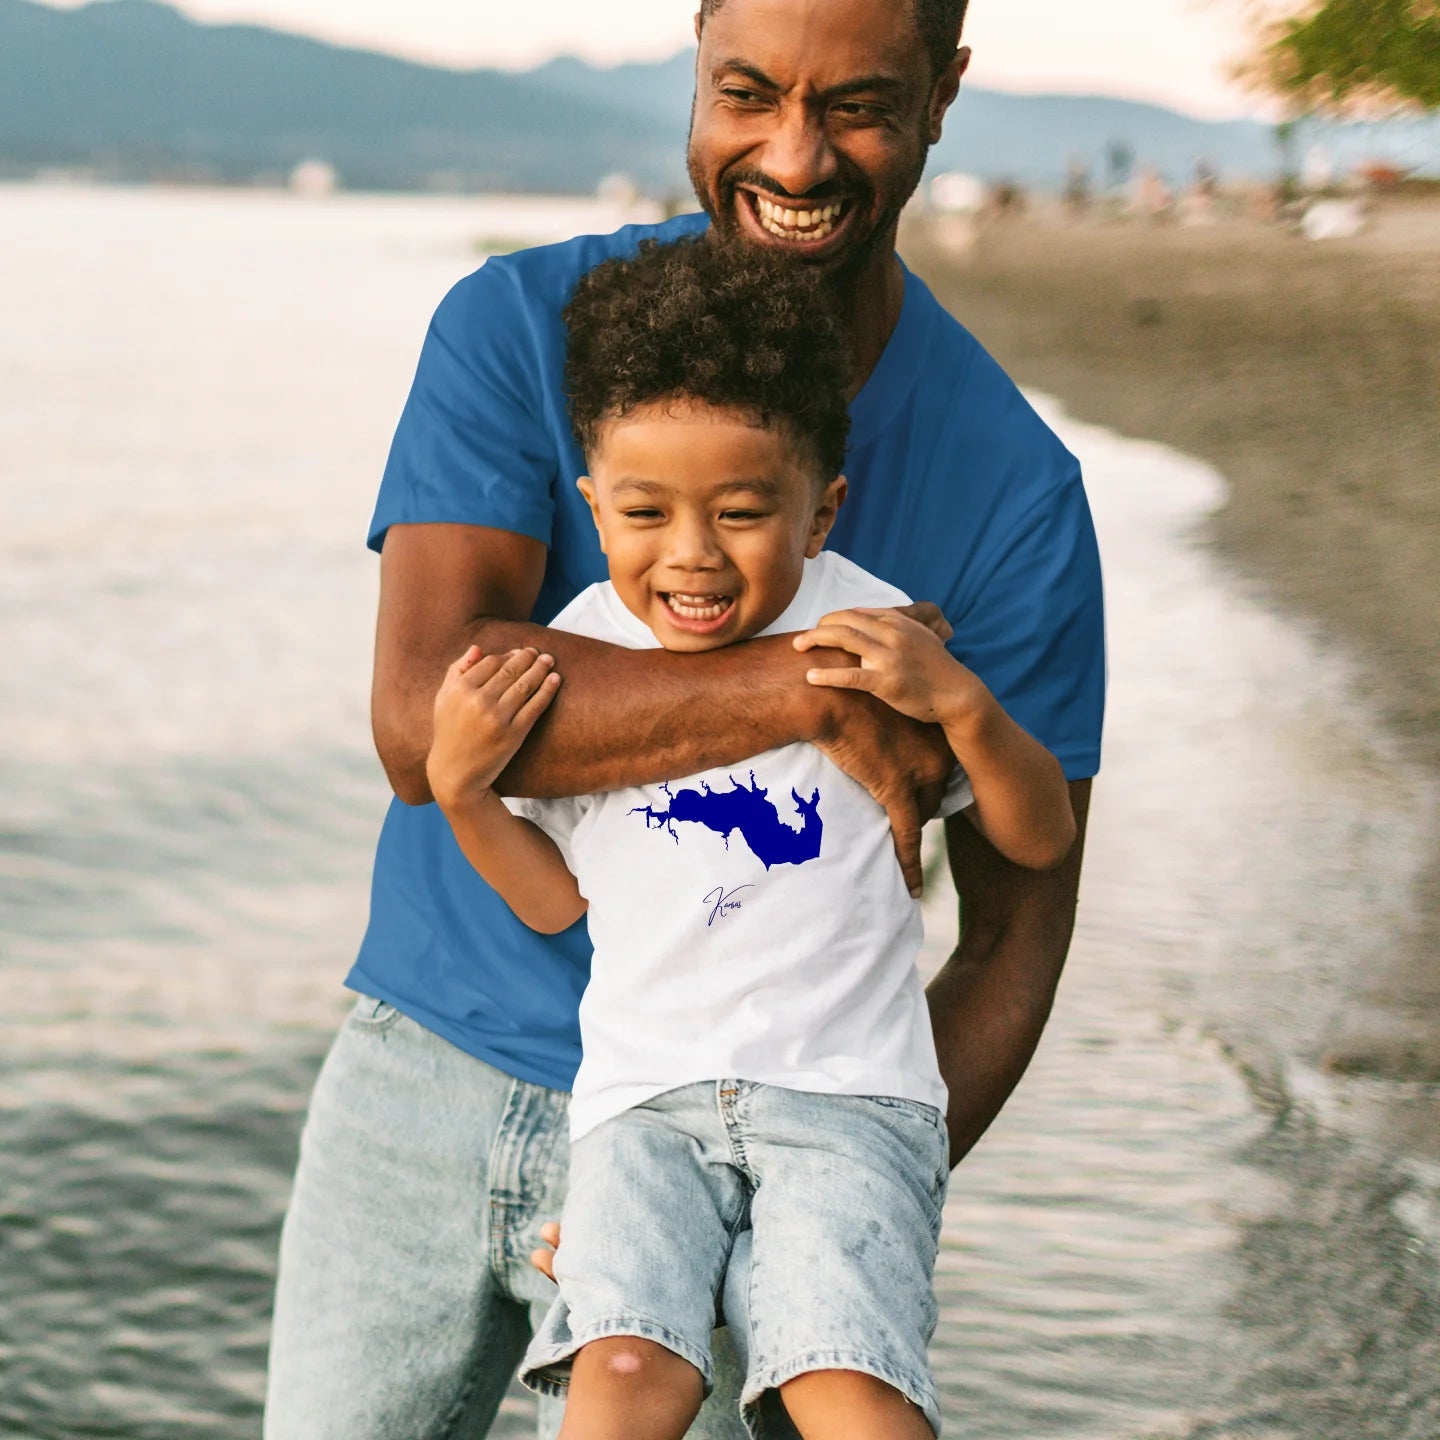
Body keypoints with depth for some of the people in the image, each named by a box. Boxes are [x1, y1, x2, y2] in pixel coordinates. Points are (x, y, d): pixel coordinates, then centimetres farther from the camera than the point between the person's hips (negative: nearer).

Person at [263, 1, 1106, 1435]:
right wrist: (808, 686, -29)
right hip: (422, 1071, 2)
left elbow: (1014, 936, -5)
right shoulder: (517, 327, -8)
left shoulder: (1014, 492, -9)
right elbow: (421, 716, -22)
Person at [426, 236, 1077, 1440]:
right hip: (644, 1092, 2)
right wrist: (461, 786, -5)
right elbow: (557, 898, 12)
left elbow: (1040, 841, 4)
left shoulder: (868, 637, -1)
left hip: (848, 1086, -1)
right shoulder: (578, 652, 5)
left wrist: (959, 701, -13)